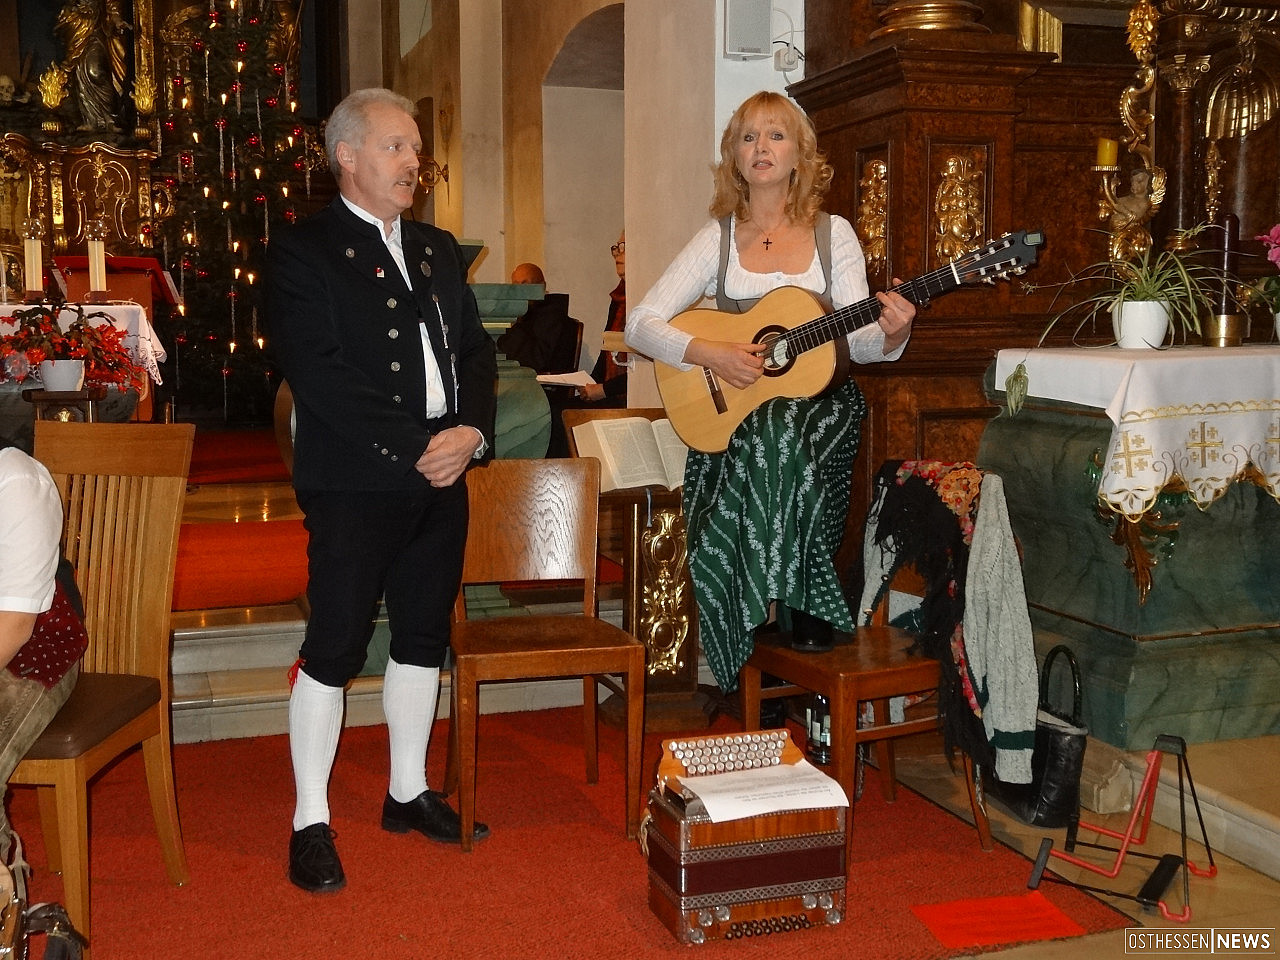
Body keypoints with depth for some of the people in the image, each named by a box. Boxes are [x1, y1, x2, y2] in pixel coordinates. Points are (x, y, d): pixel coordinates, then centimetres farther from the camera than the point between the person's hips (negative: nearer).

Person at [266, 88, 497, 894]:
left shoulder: (439, 249, 17)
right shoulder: (303, 252, -4)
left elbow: (477, 351, 13)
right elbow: (317, 376, -14)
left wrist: (471, 431, -6)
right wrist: (414, 448, -17)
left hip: (441, 476, 7)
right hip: (355, 481, -7)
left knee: (424, 637, 13)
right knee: (336, 647, -2)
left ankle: (409, 794, 27)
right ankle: (312, 821, 10)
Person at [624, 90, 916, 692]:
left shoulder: (833, 234, 6)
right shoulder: (717, 238, 6)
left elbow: (857, 342, -1)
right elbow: (640, 325, -1)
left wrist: (890, 333, -25)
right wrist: (711, 355, -17)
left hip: (819, 401, 0)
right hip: (734, 411, 1)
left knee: (781, 440, -35)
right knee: (765, 447, -33)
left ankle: (808, 608, -15)